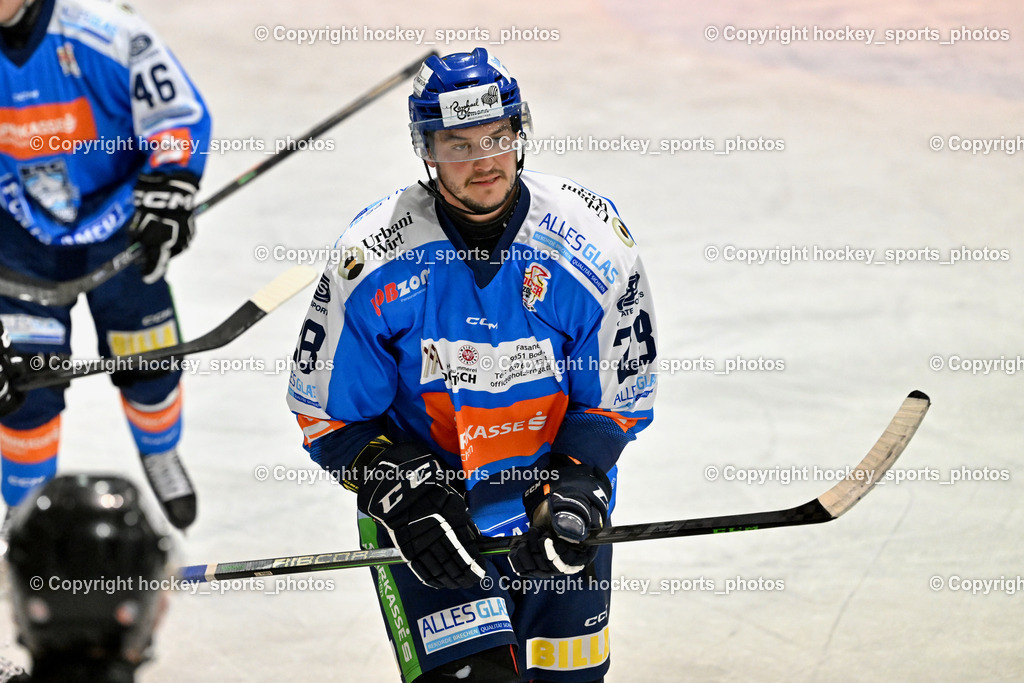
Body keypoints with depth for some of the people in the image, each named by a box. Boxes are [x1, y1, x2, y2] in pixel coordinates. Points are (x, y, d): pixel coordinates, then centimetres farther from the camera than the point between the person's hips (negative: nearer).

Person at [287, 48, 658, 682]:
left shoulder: (591, 241, -13)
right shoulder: (374, 259, -16)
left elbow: (617, 399, -3)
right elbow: (327, 415, -7)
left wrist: (572, 493, -19)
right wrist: (402, 492, -22)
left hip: (556, 495, 2)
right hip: (424, 504, -2)